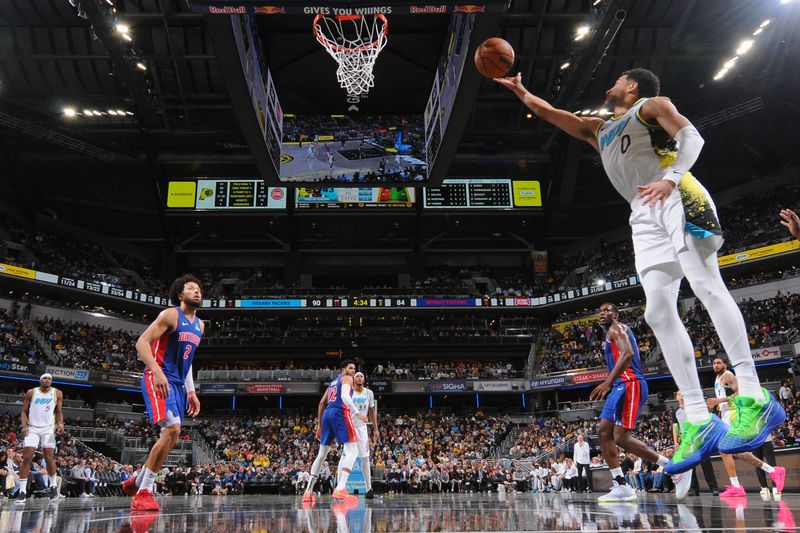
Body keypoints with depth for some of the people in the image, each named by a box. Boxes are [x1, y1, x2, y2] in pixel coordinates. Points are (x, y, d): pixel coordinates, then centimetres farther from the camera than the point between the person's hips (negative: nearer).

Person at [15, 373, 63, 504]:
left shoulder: (57, 393, 5)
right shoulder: (31, 393, 5)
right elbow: (24, 411, 7)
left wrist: (60, 424, -9)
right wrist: (24, 426, -10)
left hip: (48, 428, 0)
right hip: (32, 428, 0)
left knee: (49, 458, -5)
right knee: (26, 458, -8)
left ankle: (52, 486, 14)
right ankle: (22, 492, -4)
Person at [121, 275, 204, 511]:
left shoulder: (199, 325, 16)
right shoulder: (170, 315, -8)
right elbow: (142, 342, -16)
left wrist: (191, 391, 19)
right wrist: (157, 371, -29)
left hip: (177, 383, 9)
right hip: (159, 380, -9)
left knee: (171, 437, 8)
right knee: (172, 429, -21)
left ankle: (136, 482, 25)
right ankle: (144, 492, -12)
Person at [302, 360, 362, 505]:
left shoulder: (332, 382, 30)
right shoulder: (347, 378, 6)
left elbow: (322, 403, 26)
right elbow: (345, 396, -14)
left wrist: (319, 426, 27)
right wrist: (357, 413, -18)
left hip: (327, 414, 8)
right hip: (340, 413, -8)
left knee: (322, 454, 16)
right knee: (352, 451, -10)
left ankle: (308, 491, 15)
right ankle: (340, 489, -26)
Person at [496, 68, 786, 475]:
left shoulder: (652, 105, 13)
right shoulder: (599, 129, 32)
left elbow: (692, 136, -2)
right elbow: (555, 114, 37)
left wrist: (670, 178, -19)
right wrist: (521, 93, 34)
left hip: (677, 200, -6)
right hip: (645, 216, 6)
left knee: (706, 286, -20)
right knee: (659, 311, -9)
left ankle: (753, 398, -21)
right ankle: (699, 420, -14)